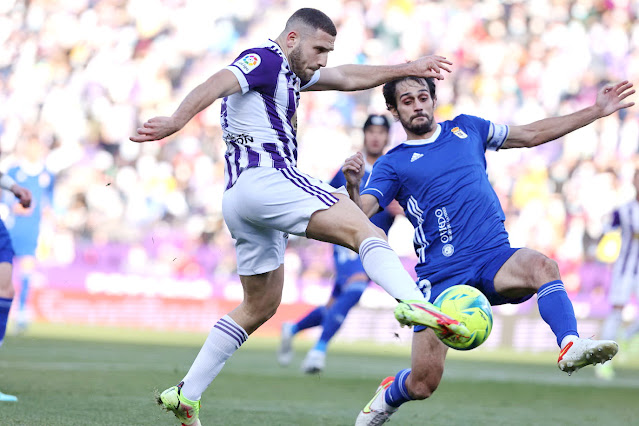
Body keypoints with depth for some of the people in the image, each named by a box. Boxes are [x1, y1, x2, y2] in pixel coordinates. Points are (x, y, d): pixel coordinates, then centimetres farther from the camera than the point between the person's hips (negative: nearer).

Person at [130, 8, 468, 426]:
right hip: (265, 177, -11)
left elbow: (348, 78, 36)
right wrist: (176, 121, -40)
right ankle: (412, 302, -49)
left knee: (261, 304, 18)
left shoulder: (287, 72, 26)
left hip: (240, 199, 11)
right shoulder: (264, 60, -4)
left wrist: (408, 69, 36)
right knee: (363, 229, -21)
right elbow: (217, 84, -22)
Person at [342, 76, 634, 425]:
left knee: (541, 266, -35)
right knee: (422, 385, -3)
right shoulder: (392, 165, 6)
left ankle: (571, 347, -52)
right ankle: (388, 395, 32)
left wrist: (596, 111, 22)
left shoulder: (465, 129, 17)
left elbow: (532, 135, 25)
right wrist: (352, 185, -30)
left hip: (495, 257, 2)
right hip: (442, 275, -2)